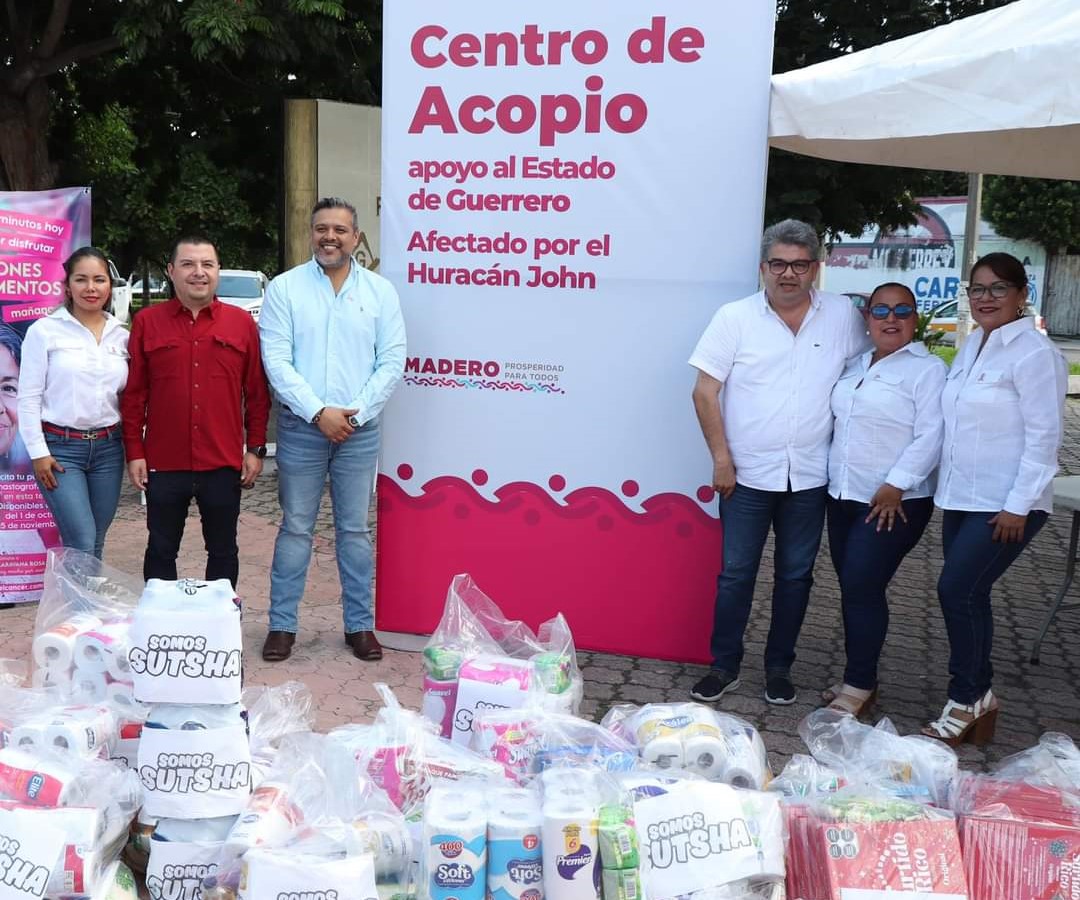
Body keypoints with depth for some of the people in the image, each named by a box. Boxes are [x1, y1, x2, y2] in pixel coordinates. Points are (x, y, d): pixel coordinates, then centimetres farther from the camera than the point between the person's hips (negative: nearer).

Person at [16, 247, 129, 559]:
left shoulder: (122, 336, 7)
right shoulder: (44, 331, -4)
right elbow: (28, 397, -5)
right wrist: (38, 452, -9)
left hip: (108, 448, 4)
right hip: (61, 447, -4)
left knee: (95, 545, 9)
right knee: (82, 544, -11)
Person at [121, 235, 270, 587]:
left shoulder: (241, 322, 5)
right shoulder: (147, 322, 4)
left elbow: (257, 393, 5)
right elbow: (133, 394, 4)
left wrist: (256, 449, 2)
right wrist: (134, 452, 0)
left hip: (224, 464, 0)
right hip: (163, 464, 0)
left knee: (223, 550, 12)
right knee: (161, 549, 11)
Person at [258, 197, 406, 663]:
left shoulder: (380, 291, 5)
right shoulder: (285, 288, 0)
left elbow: (392, 360, 0)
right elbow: (276, 359, -6)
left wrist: (354, 413, -10)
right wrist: (319, 413, -14)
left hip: (360, 430, 1)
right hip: (301, 427, -1)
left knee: (355, 529, 9)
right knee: (295, 528, 6)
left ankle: (360, 624, 19)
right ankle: (282, 625, 17)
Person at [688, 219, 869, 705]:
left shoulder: (844, 315, 0)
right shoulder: (735, 317, -5)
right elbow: (705, 393, -5)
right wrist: (721, 458, -9)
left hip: (810, 477, 2)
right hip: (747, 475, -1)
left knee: (795, 576, 11)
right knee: (736, 573, 6)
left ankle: (779, 668, 26)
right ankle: (724, 667, 20)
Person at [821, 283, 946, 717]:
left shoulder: (928, 369, -7)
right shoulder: (855, 366, 14)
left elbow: (930, 436, -15)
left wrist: (896, 486, -21)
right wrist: (832, 477, 10)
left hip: (894, 503, -7)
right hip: (843, 496, 7)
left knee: (862, 588, -8)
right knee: (852, 588, 10)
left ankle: (859, 686, 4)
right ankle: (860, 678, 21)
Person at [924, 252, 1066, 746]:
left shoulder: (1035, 353, -13)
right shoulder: (971, 346, 11)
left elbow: (1043, 437, -16)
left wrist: (1018, 507, -17)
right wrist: (946, 489, 13)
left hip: (1005, 505, -8)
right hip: (961, 498, 8)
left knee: (957, 590, -11)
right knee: (969, 595, 11)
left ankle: (967, 700, 6)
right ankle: (978, 698, 24)